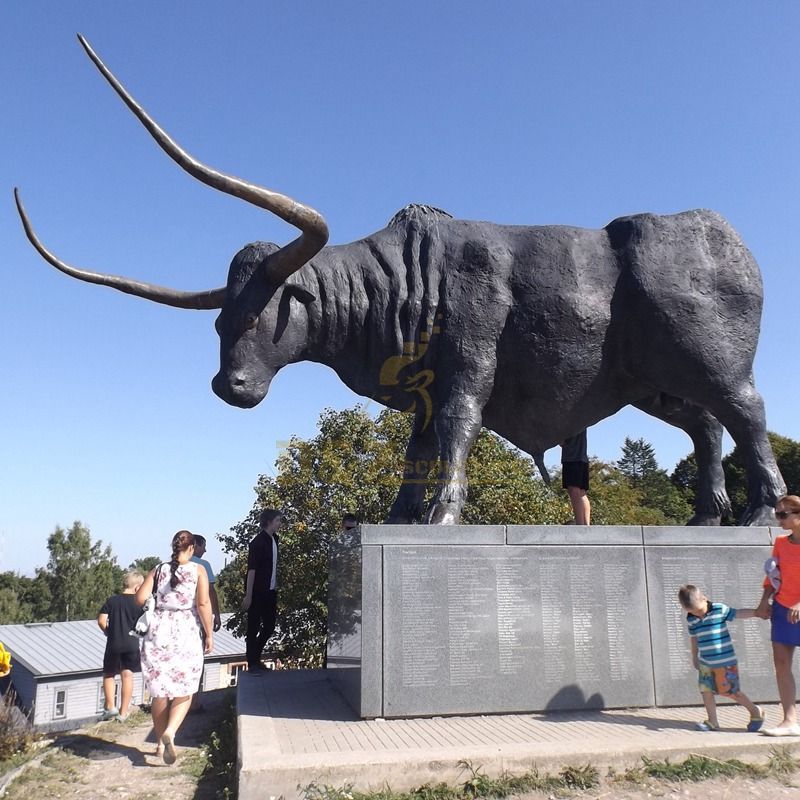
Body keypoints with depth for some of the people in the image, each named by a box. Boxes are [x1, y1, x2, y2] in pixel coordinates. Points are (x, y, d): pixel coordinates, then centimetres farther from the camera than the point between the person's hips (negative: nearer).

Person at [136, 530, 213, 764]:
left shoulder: (158, 570, 7)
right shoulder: (198, 570, -1)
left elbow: (140, 598, -2)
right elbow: (203, 603, -9)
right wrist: (209, 634, -3)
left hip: (157, 634, 3)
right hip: (186, 635, -3)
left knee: (160, 692, 13)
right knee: (183, 693, 7)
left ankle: (161, 743, 21)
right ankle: (169, 732, -16)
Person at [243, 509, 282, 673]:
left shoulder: (274, 540, 9)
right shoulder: (258, 542, -14)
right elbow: (251, 569, -16)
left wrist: (276, 588, 12)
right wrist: (248, 595, -18)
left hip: (270, 592, 8)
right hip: (257, 592, -8)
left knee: (270, 626, 13)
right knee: (253, 628, 4)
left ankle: (255, 657, 30)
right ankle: (252, 663, 16)